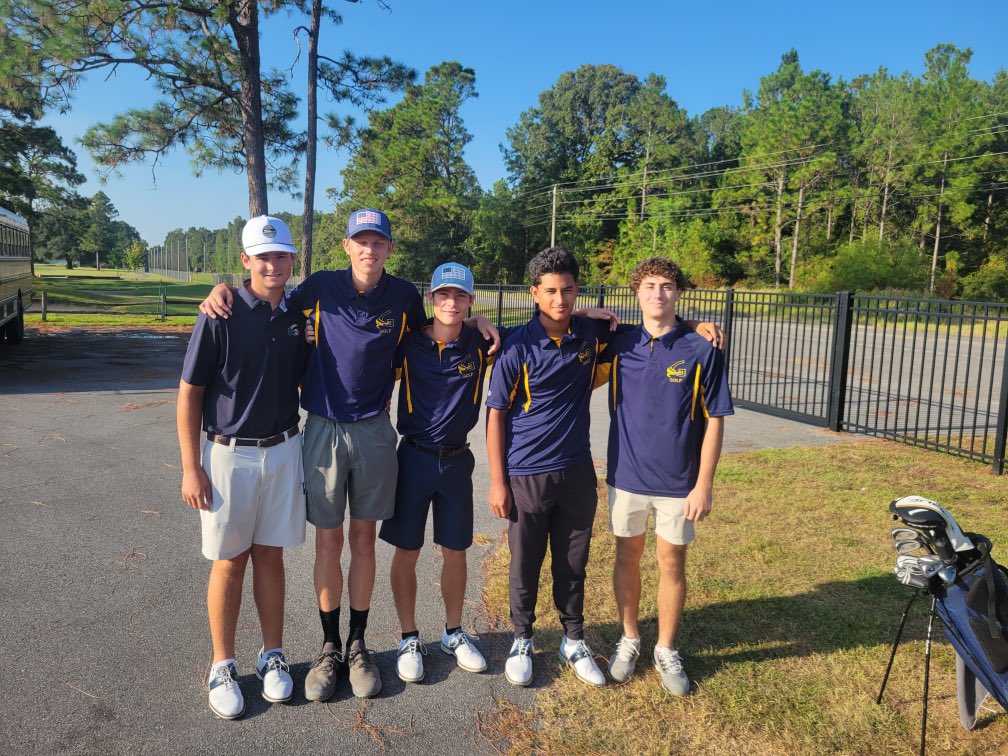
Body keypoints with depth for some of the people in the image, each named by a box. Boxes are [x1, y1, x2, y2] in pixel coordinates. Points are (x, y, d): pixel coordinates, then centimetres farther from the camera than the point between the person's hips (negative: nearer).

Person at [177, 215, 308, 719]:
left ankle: (272, 657, 27)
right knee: (229, 562, 7)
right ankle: (223, 666, 24)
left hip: (283, 451, 3)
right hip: (229, 454, -3)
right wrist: (191, 468, -10)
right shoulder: (221, 315, -10)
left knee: (270, 556, 12)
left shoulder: (297, 317, 2)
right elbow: (189, 394, -7)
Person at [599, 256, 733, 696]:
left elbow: (713, 421, -7)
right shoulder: (618, 345, -3)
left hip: (678, 482, -2)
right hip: (626, 475, 2)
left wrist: (703, 485, -10)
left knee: (672, 563, 10)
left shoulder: (701, 351, -9)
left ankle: (666, 651, 30)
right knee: (627, 557, 14)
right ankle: (629, 640, 34)